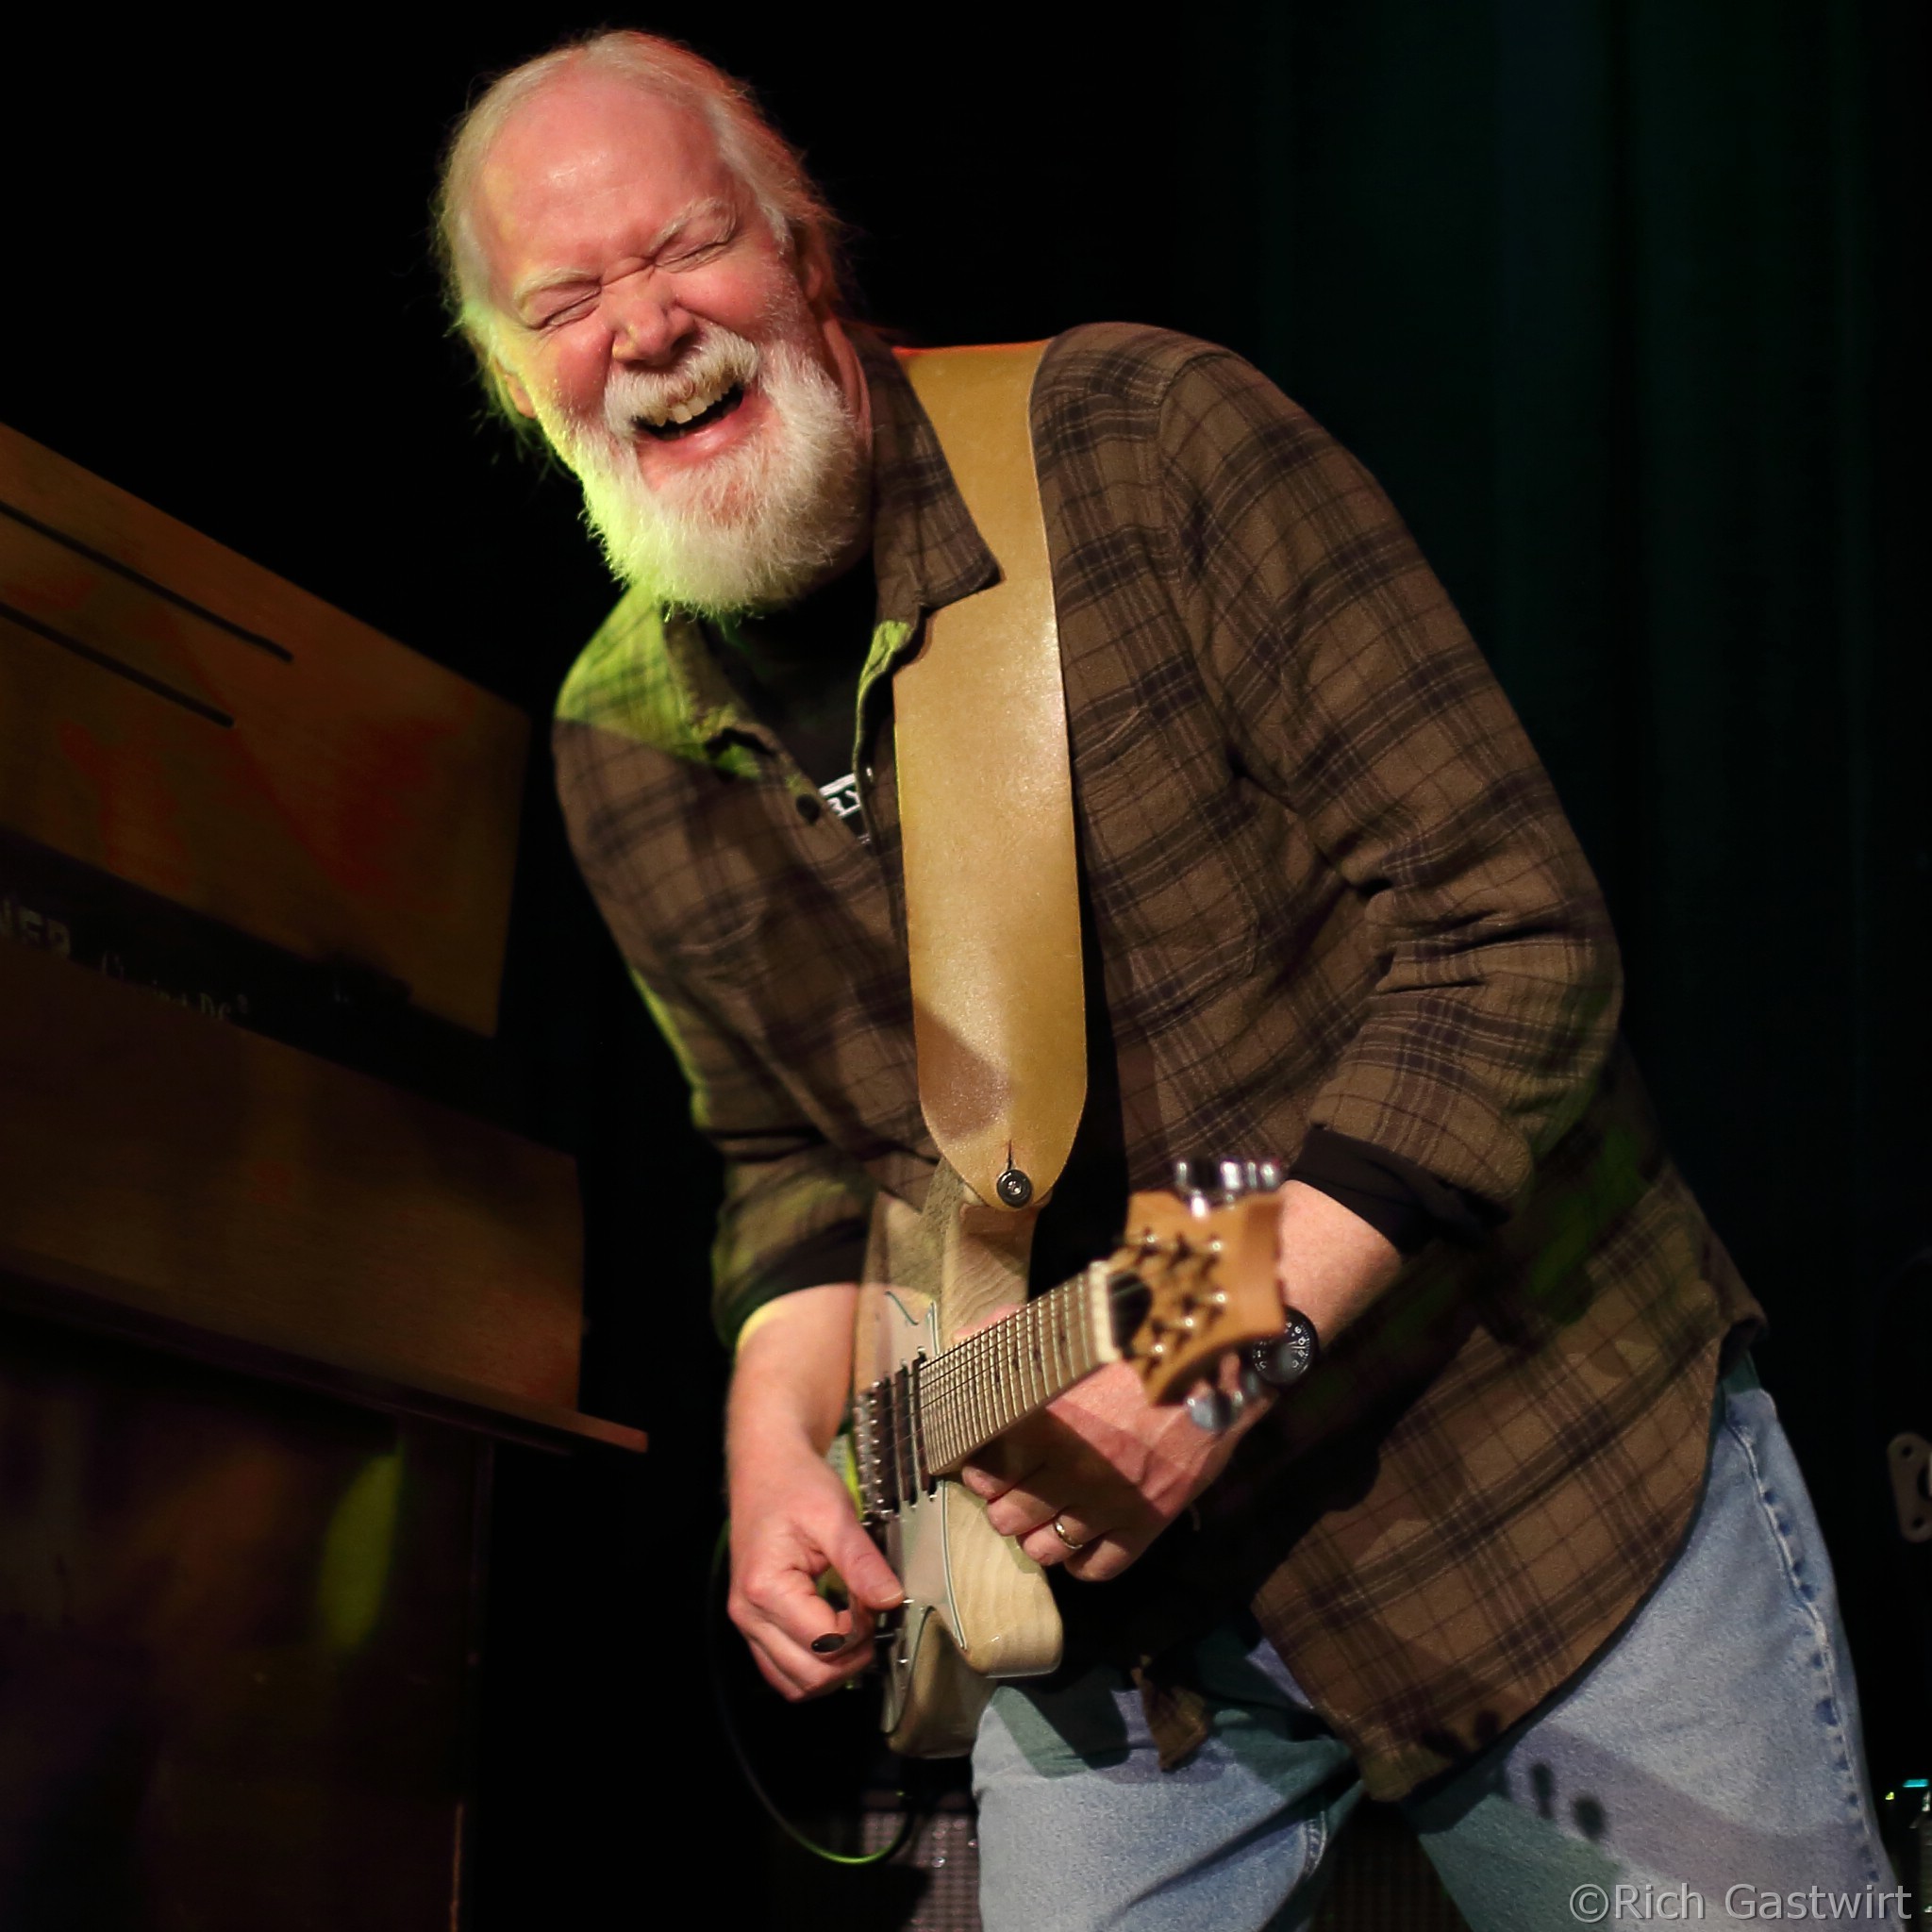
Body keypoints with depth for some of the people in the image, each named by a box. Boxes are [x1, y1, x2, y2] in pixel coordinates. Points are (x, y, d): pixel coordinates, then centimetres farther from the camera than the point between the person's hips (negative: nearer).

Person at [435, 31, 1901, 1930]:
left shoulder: (1150, 437, -14)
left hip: (1553, 1455, -3)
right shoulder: (622, 752, 1)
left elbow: (1511, 931, -18)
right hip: (1097, 1572, 4)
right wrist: (781, 1435, -6)